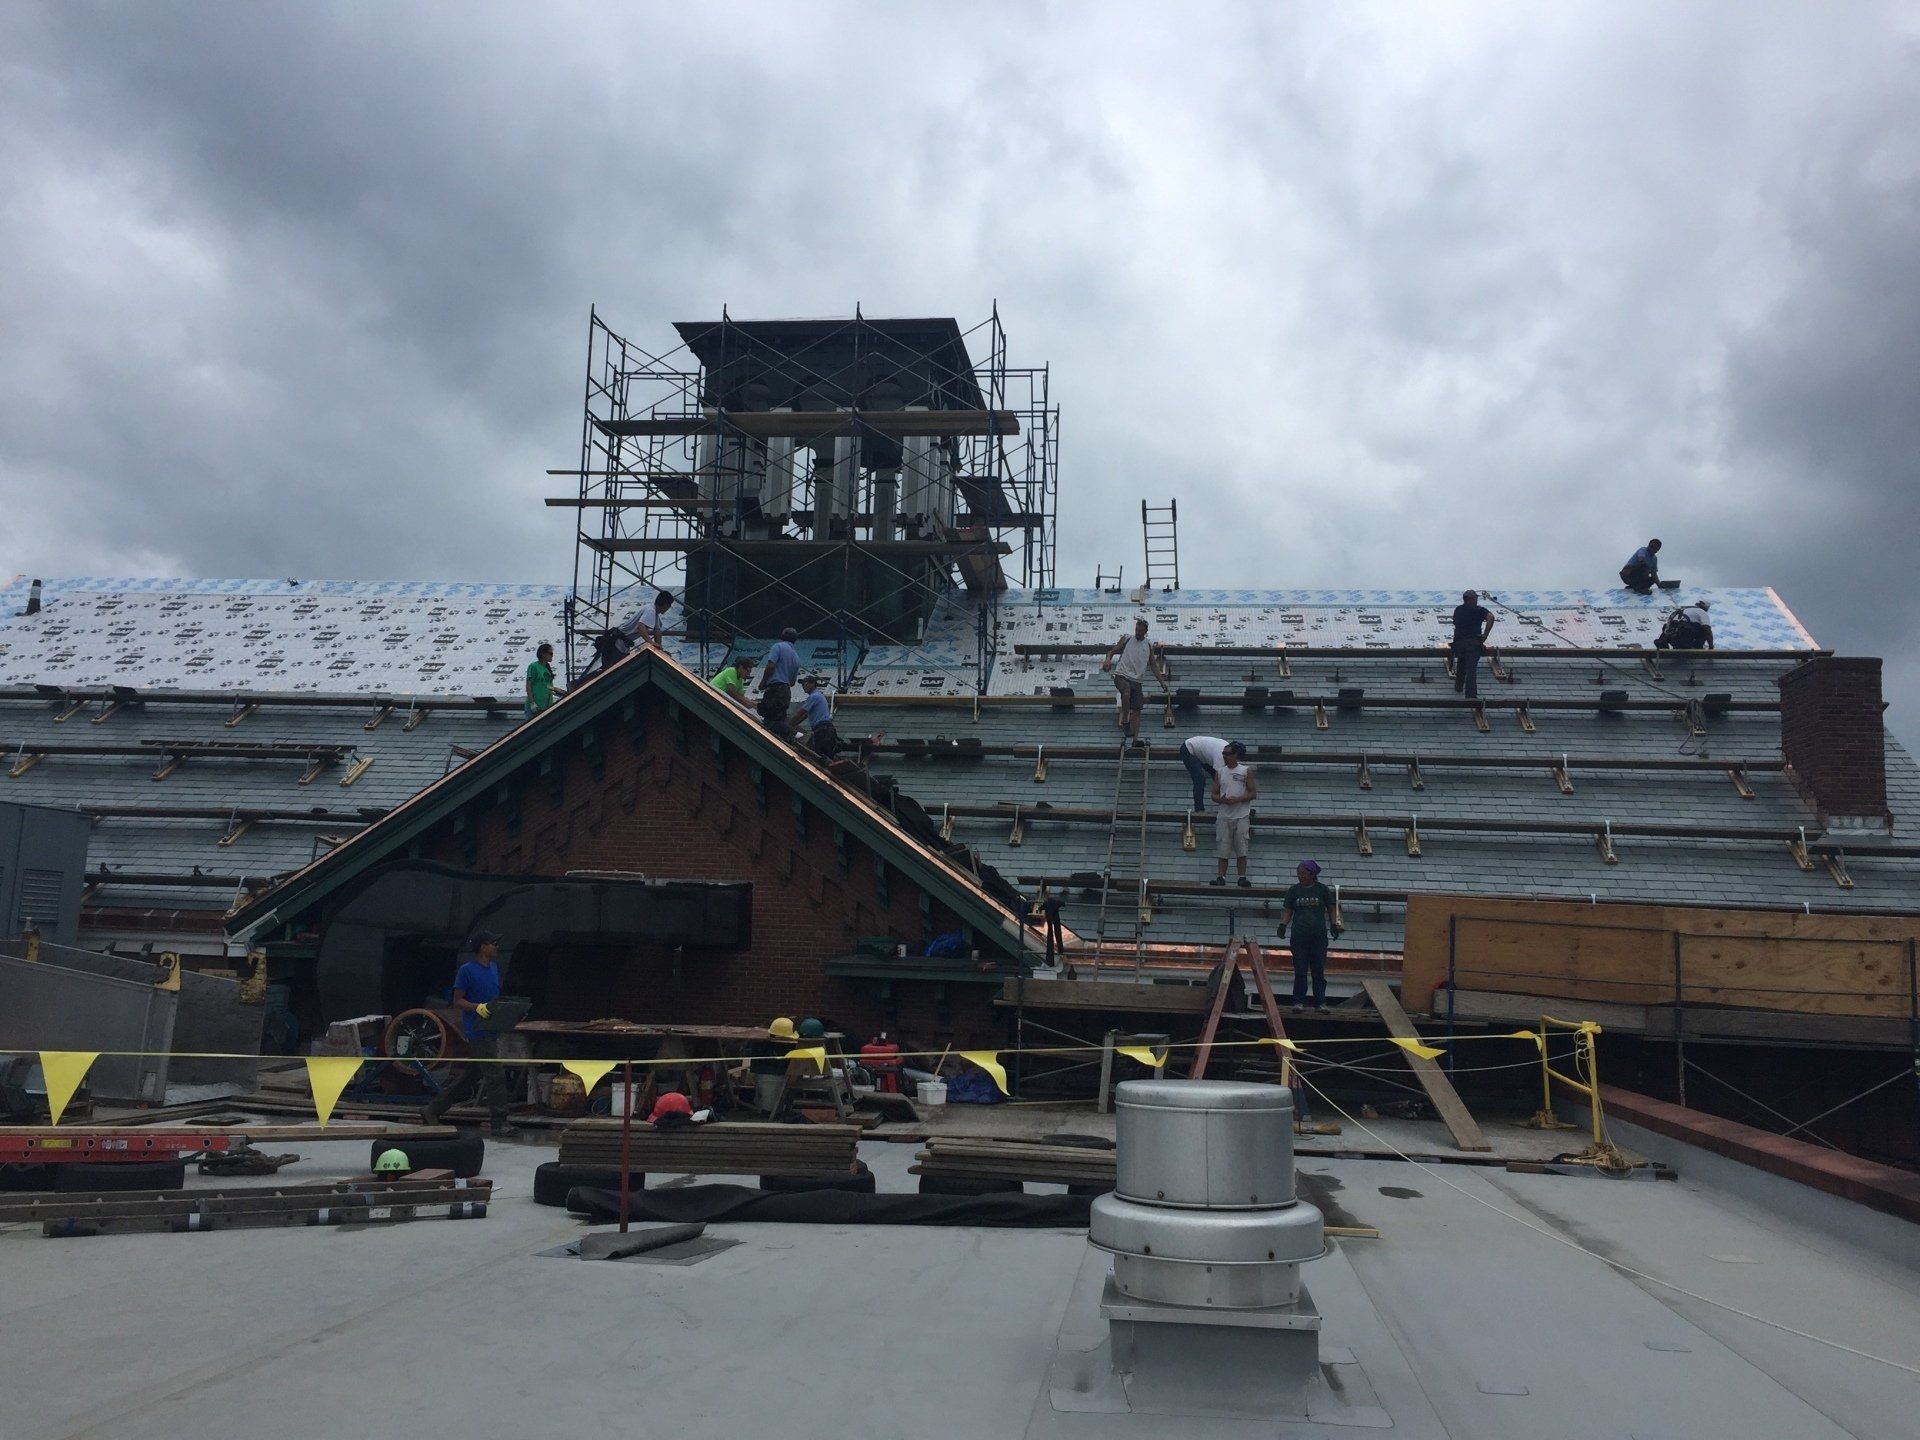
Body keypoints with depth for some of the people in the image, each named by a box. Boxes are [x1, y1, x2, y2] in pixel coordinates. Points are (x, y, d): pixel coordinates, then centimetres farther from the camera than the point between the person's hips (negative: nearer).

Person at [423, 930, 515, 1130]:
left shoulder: (494, 968, 15)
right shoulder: (466, 970, -9)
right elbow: (457, 1001, -9)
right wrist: (478, 1007, -25)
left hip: (491, 1031, 8)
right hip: (477, 1032, -8)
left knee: (469, 1076, 14)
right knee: (495, 1075, -10)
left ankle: (434, 1109, 25)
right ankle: (500, 1123, -6)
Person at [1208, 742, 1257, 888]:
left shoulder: (1246, 771, 3)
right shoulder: (1220, 772, 11)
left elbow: (1253, 794, -1)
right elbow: (1214, 794, 12)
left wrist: (1237, 799, -14)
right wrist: (1221, 799, -10)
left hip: (1242, 815, -2)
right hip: (1224, 815, 3)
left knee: (1241, 848, -4)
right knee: (1223, 848, 0)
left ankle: (1242, 877, 1)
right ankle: (1221, 877, 3)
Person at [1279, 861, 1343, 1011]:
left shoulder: (1322, 890, 4)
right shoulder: (1293, 890, 7)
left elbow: (1331, 909, 10)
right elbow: (1287, 910, 7)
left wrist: (1334, 925, 0)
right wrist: (1283, 925, -7)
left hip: (1319, 936, -1)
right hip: (1299, 935, 1)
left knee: (1319, 970, 1)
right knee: (1300, 970, 0)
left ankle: (1320, 1002, 7)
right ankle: (1299, 1001, 5)